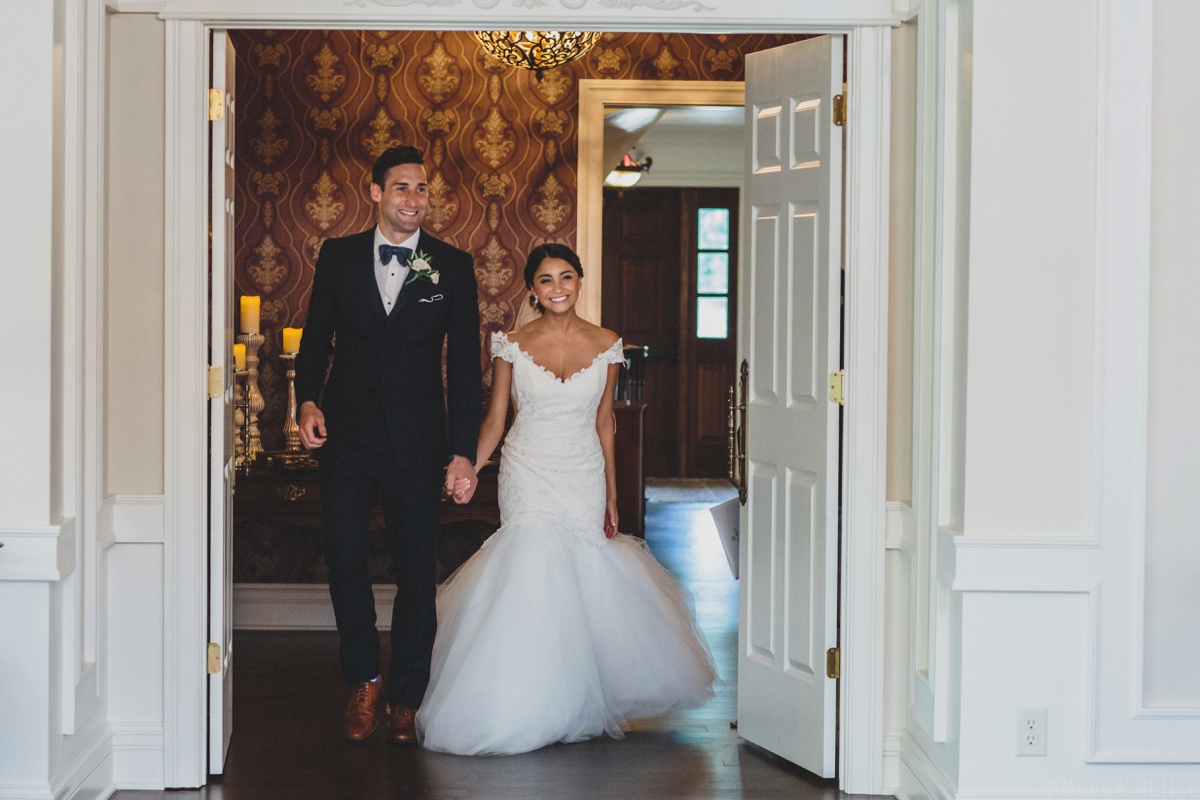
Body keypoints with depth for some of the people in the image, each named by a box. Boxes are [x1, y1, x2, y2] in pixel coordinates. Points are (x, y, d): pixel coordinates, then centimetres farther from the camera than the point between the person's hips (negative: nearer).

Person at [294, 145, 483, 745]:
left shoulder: (452, 266, 2)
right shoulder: (339, 256, 6)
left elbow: (465, 364, 1)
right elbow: (316, 337, 13)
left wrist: (464, 452, -5)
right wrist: (307, 400, -6)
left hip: (416, 445, -1)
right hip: (345, 437, 1)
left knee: (417, 574, 2)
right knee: (345, 562, -2)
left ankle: (405, 701, 17)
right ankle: (364, 682, 19)